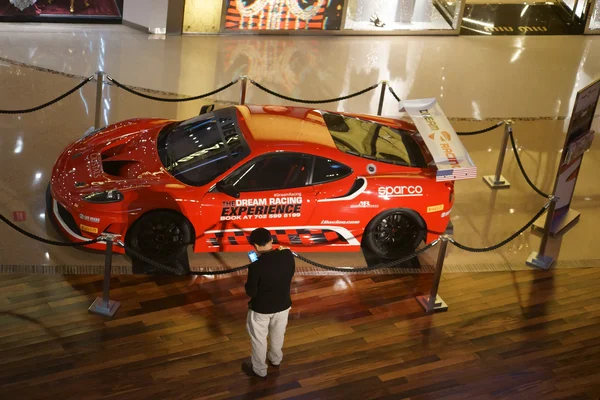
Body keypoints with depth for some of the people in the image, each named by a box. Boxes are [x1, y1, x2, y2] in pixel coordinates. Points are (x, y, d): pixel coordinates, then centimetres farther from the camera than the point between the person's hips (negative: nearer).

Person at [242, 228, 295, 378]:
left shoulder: (256, 266, -32)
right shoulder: (288, 255, -19)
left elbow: (251, 292, -21)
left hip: (261, 308, -5)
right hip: (283, 304, 5)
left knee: (259, 339, 21)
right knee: (278, 334, 31)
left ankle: (259, 370, 40)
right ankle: (276, 359, 56)